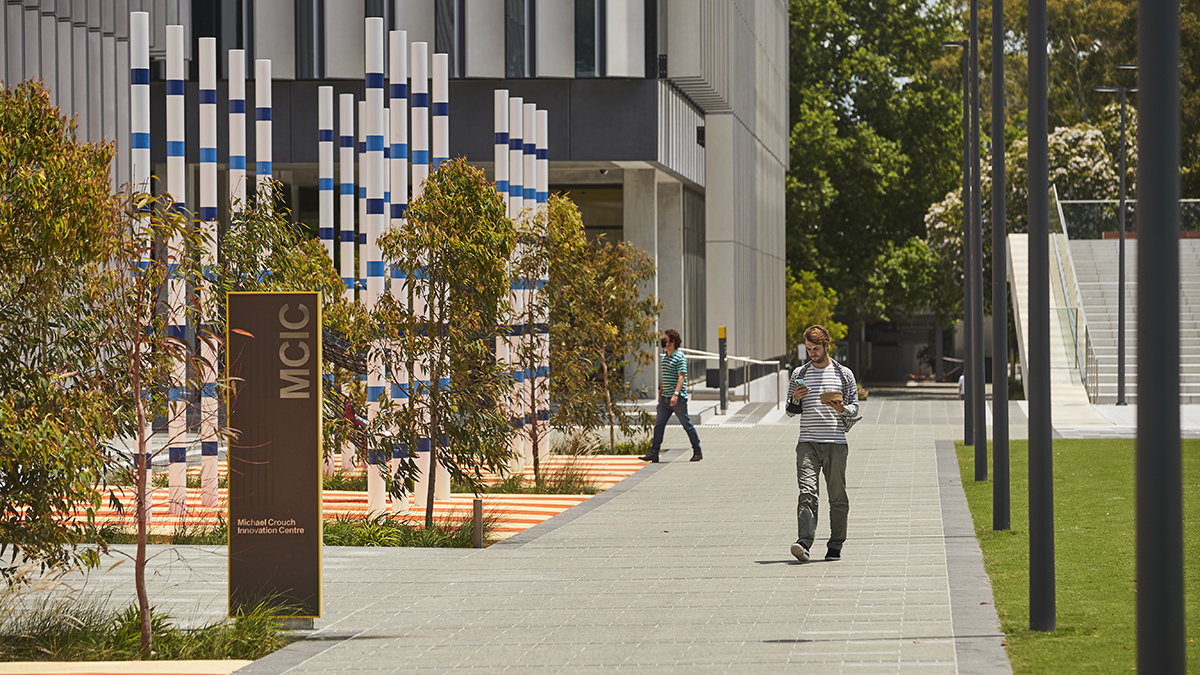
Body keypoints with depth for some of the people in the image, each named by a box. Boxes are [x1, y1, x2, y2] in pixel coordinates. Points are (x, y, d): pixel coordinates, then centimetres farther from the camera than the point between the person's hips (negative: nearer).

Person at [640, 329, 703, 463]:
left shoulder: (680, 357, -9)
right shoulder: (665, 358, 16)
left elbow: (681, 377, -17)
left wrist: (676, 394, -28)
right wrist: (660, 395, 23)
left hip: (678, 398, -8)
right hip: (665, 398, 8)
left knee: (687, 425, 1)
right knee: (658, 425, 0)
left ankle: (697, 452, 11)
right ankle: (653, 453, -1)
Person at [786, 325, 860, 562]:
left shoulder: (844, 374, 8)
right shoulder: (799, 374, 12)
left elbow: (854, 409, 9)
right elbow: (790, 411, 16)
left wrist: (842, 408, -13)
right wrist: (795, 400, -6)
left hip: (836, 444, 0)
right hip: (808, 443, 0)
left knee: (837, 497, 3)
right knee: (807, 493, -14)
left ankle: (835, 546, 12)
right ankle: (804, 544, -25)